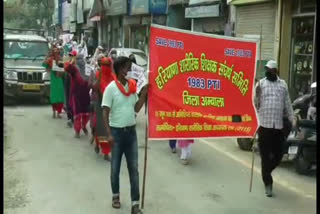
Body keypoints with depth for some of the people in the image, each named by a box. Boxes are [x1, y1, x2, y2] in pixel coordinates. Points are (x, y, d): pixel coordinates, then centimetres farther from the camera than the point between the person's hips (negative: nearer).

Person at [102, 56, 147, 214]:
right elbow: (105, 112, -10)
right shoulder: (111, 87, -10)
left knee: (133, 168, 4)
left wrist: (144, 94, -4)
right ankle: (116, 195, 32)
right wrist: (109, 134, -15)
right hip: (117, 131, -4)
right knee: (115, 167, 11)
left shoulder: (132, 86, 4)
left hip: (131, 131, 4)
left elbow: (136, 109, 8)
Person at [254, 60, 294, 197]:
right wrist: (257, 94, -19)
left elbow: (287, 104, 12)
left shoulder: (283, 84, 9)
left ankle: (266, 172, 35)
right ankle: (268, 183, 12)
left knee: (278, 155, 8)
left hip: (279, 125, 3)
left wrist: (292, 120, 8)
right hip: (264, 124, -3)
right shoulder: (260, 83, 1)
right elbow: (256, 104, -1)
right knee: (265, 156, 1)